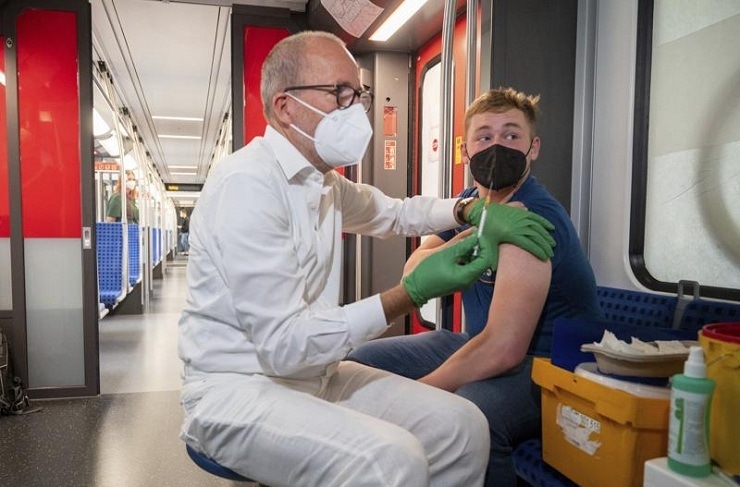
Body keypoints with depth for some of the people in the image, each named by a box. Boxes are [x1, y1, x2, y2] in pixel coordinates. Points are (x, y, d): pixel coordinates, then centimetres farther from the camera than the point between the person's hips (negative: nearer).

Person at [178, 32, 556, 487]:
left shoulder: (324, 180, 6)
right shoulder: (248, 182, -22)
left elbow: (395, 211, 25)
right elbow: (283, 344, -25)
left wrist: (472, 210, 7)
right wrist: (413, 292, -24)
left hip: (316, 373, 8)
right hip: (238, 389, -8)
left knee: (462, 427, -1)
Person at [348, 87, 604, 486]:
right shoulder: (471, 202, 5)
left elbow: (503, 348, -30)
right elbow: (413, 276, -1)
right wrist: (466, 238, -19)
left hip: (549, 366, -8)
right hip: (480, 344, 9)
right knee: (362, 361, 6)